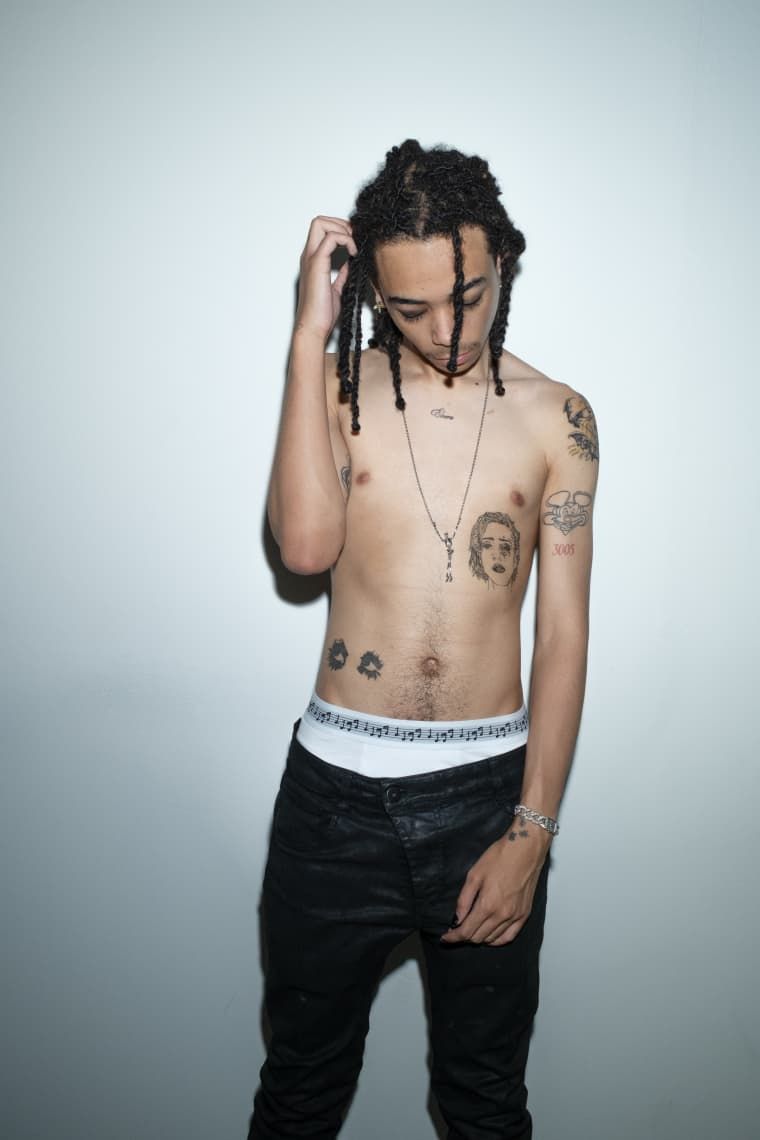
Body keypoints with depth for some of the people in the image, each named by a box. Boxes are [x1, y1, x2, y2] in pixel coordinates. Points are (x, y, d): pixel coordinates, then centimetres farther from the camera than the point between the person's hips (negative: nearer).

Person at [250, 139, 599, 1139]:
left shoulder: (555, 419, -1)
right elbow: (305, 544, -19)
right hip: (336, 790, 0)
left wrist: (532, 830, -7)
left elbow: (564, 634, -3)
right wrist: (310, 336, -17)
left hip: (489, 787, 0)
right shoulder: (338, 386, 0)